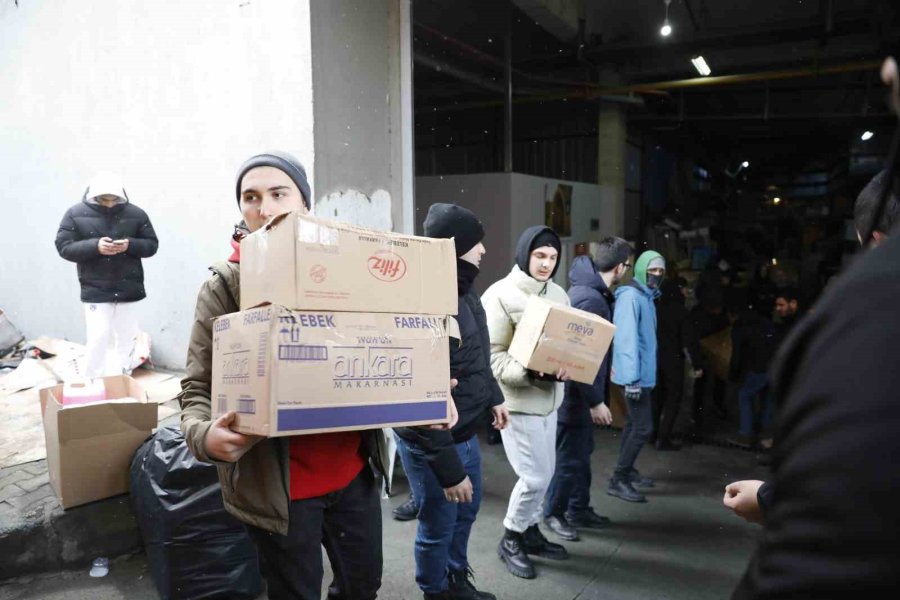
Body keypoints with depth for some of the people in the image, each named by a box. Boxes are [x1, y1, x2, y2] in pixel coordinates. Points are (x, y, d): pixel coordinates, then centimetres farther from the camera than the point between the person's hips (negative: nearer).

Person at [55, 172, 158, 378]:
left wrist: (130, 245, -17)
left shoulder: (136, 214, 1)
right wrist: (95, 246, -21)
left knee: (127, 339, 10)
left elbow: (152, 245, 4)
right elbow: (63, 247, -4)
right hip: (95, 292, -2)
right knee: (97, 340, -6)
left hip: (129, 290, 2)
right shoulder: (75, 214, -2)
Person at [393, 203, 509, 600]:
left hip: (465, 432, 9)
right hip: (432, 441, -9)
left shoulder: (463, 290, 1)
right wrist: (448, 469, -24)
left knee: (467, 510, 26)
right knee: (438, 526, 11)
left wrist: (493, 397, 23)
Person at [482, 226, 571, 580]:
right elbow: (491, 355, -17)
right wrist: (530, 373, -29)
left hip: (549, 400, 7)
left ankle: (530, 532, 37)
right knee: (535, 477, -2)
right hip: (518, 402, -7)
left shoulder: (558, 294, 7)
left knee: (545, 474, 17)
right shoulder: (500, 295, -14)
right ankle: (511, 539, 21)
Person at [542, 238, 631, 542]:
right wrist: (596, 400, -22)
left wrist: (600, 383, 27)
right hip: (576, 394, -10)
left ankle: (579, 509, 33)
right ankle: (553, 513, 20)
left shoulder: (590, 291, 8)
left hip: (580, 392, 10)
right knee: (571, 457, 4)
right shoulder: (591, 299, -24)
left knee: (582, 453, 19)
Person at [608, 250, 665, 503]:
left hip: (644, 373, 10)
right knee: (643, 427, -9)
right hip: (636, 375, -10)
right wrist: (632, 377, -25)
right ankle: (618, 480, -2)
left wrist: (639, 375, 15)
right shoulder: (631, 296, -15)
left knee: (634, 423, 18)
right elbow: (626, 338, -22)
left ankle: (626, 470, 31)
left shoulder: (647, 297, 15)